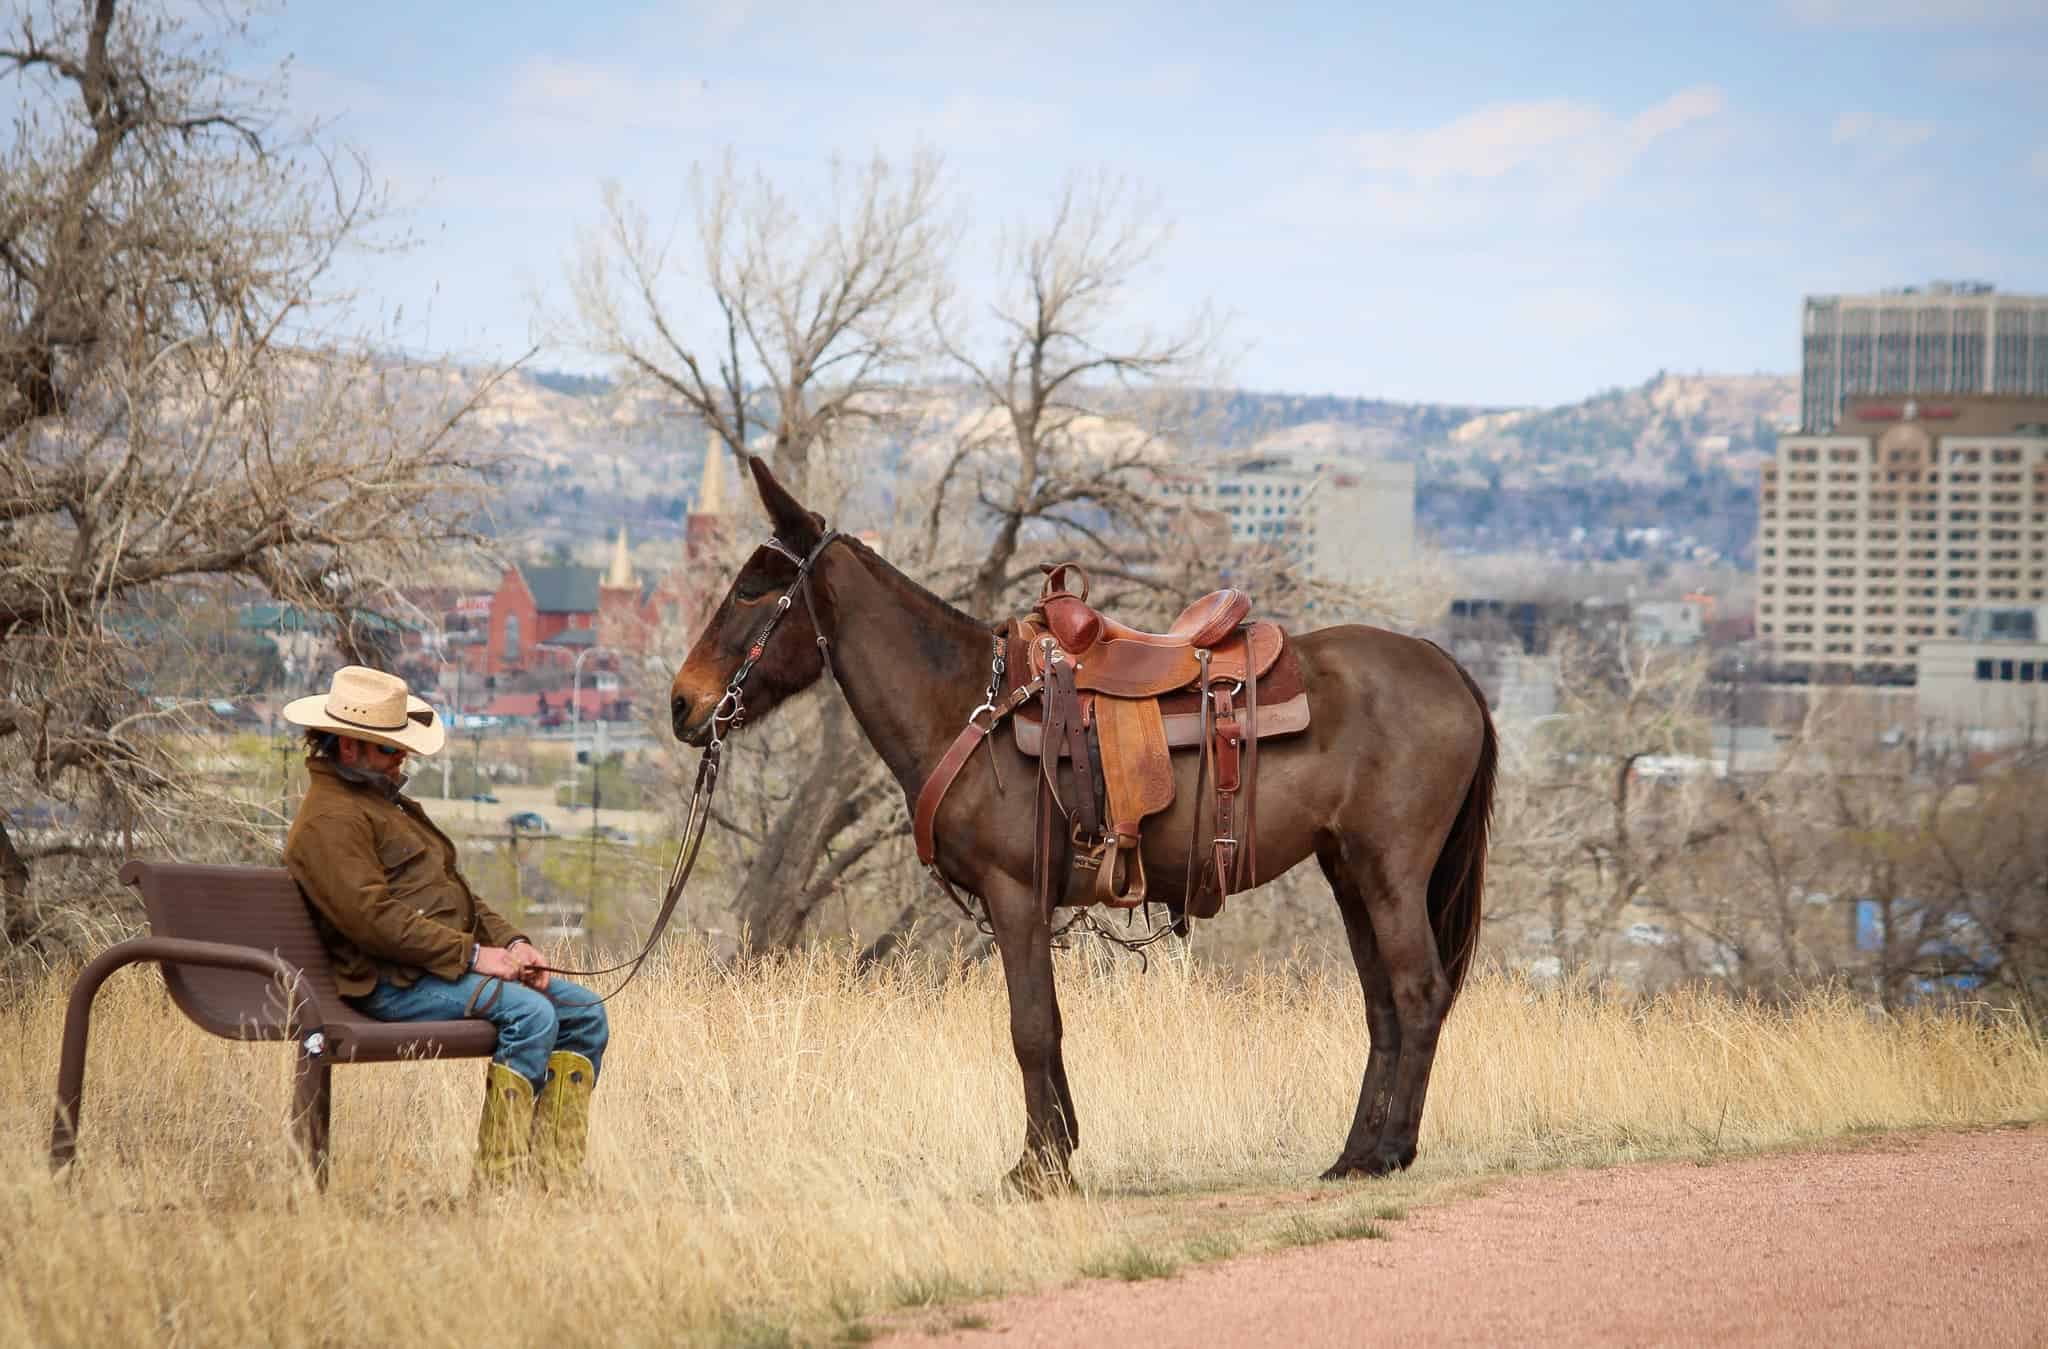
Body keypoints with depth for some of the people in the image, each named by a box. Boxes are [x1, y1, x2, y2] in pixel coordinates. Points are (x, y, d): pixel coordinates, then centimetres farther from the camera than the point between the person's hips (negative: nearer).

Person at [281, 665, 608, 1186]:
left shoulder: (388, 802, 25)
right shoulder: (330, 818, -10)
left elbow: (454, 889, 26)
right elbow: (372, 917, -21)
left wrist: (511, 942, 8)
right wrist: (472, 955, -21)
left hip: (451, 962, 11)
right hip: (396, 983, -11)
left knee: (584, 1014, 1)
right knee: (530, 1012, -28)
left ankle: (555, 1172, -8)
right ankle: (501, 1177, -26)